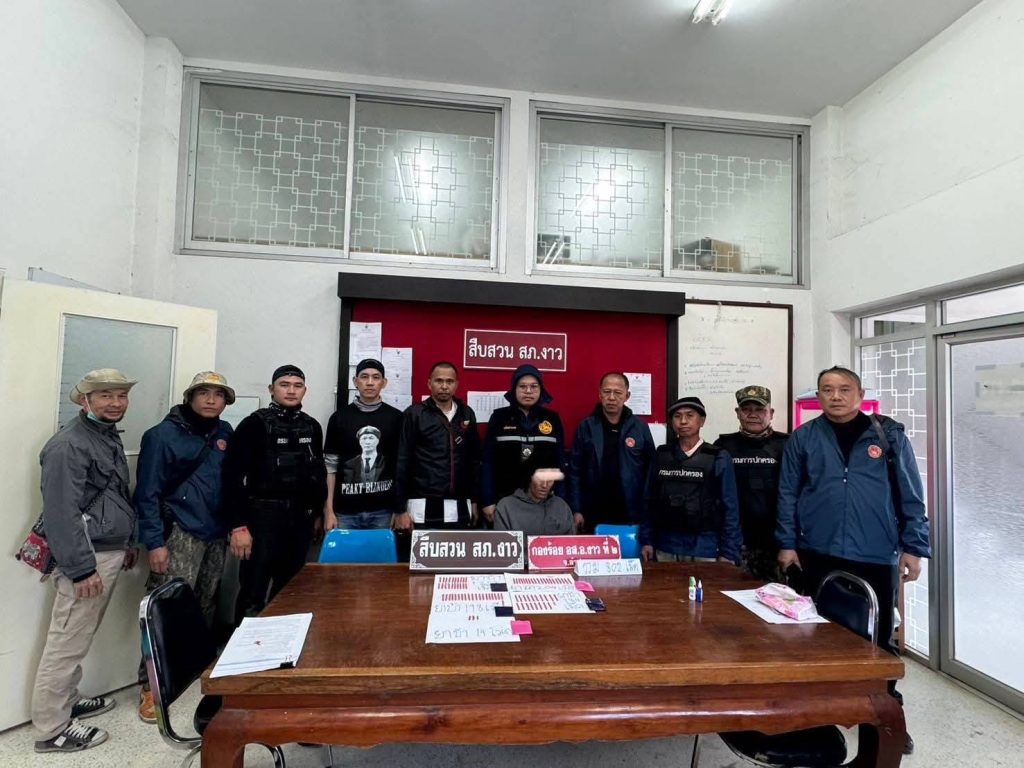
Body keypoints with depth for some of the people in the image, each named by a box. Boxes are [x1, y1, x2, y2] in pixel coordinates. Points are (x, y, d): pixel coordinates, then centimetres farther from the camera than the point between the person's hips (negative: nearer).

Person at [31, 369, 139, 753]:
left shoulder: (109, 437, 13)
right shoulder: (68, 445, -17)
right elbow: (61, 514, -21)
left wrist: (126, 542, 22)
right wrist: (81, 569, -21)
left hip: (110, 552, 9)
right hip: (88, 558, -9)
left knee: (79, 639, 20)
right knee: (67, 643, 2)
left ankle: (67, 701, 34)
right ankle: (51, 729, 14)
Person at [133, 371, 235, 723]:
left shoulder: (225, 433, 9)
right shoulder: (163, 435, -6)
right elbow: (147, 493, -8)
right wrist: (154, 541, -13)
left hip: (216, 533, 5)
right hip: (180, 533, -5)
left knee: (207, 606, 12)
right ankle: (151, 685, 7)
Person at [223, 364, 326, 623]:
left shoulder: (312, 427, 9)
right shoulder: (255, 423, -6)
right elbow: (232, 476, -10)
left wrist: (318, 511, 10)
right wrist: (239, 525, -15)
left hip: (301, 517, 5)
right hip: (263, 516, -5)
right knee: (254, 592, 0)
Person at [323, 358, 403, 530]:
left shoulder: (396, 418, 1)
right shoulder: (339, 417, 2)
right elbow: (330, 466, 2)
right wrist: (329, 511, -2)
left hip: (382, 510, 0)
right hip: (346, 510, 0)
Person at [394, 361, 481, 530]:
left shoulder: (466, 413, 9)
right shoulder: (415, 413, -2)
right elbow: (403, 462, -3)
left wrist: (474, 500, 13)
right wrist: (401, 509, -6)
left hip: (460, 509, 3)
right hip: (424, 508, -3)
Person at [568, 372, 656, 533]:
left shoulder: (640, 427, 2)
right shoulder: (586, 427, 1)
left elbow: (651, 470, 4)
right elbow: (575, 471, 2)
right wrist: (576, 510, -3)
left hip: (631, 515, 0)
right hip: (594, 515, 0)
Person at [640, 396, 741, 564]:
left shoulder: (718, 458, -4)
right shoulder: (661, 455, 3)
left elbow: (729, 508, -4)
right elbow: (650, 500, 5)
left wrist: (728, 553, -7)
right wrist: (646, 540, 2)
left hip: (704, 549, -2)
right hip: (665, 547, 2)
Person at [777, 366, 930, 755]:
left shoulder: (889, 435, 0)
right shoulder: (803, 438, 1)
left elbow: (911, 495, 2)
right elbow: (788, 494, 2)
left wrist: (913, 547, -2)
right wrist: (787, 544, 0)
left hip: (877, 557, 0)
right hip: (820, 555, 1)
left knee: (878, 638, 12)